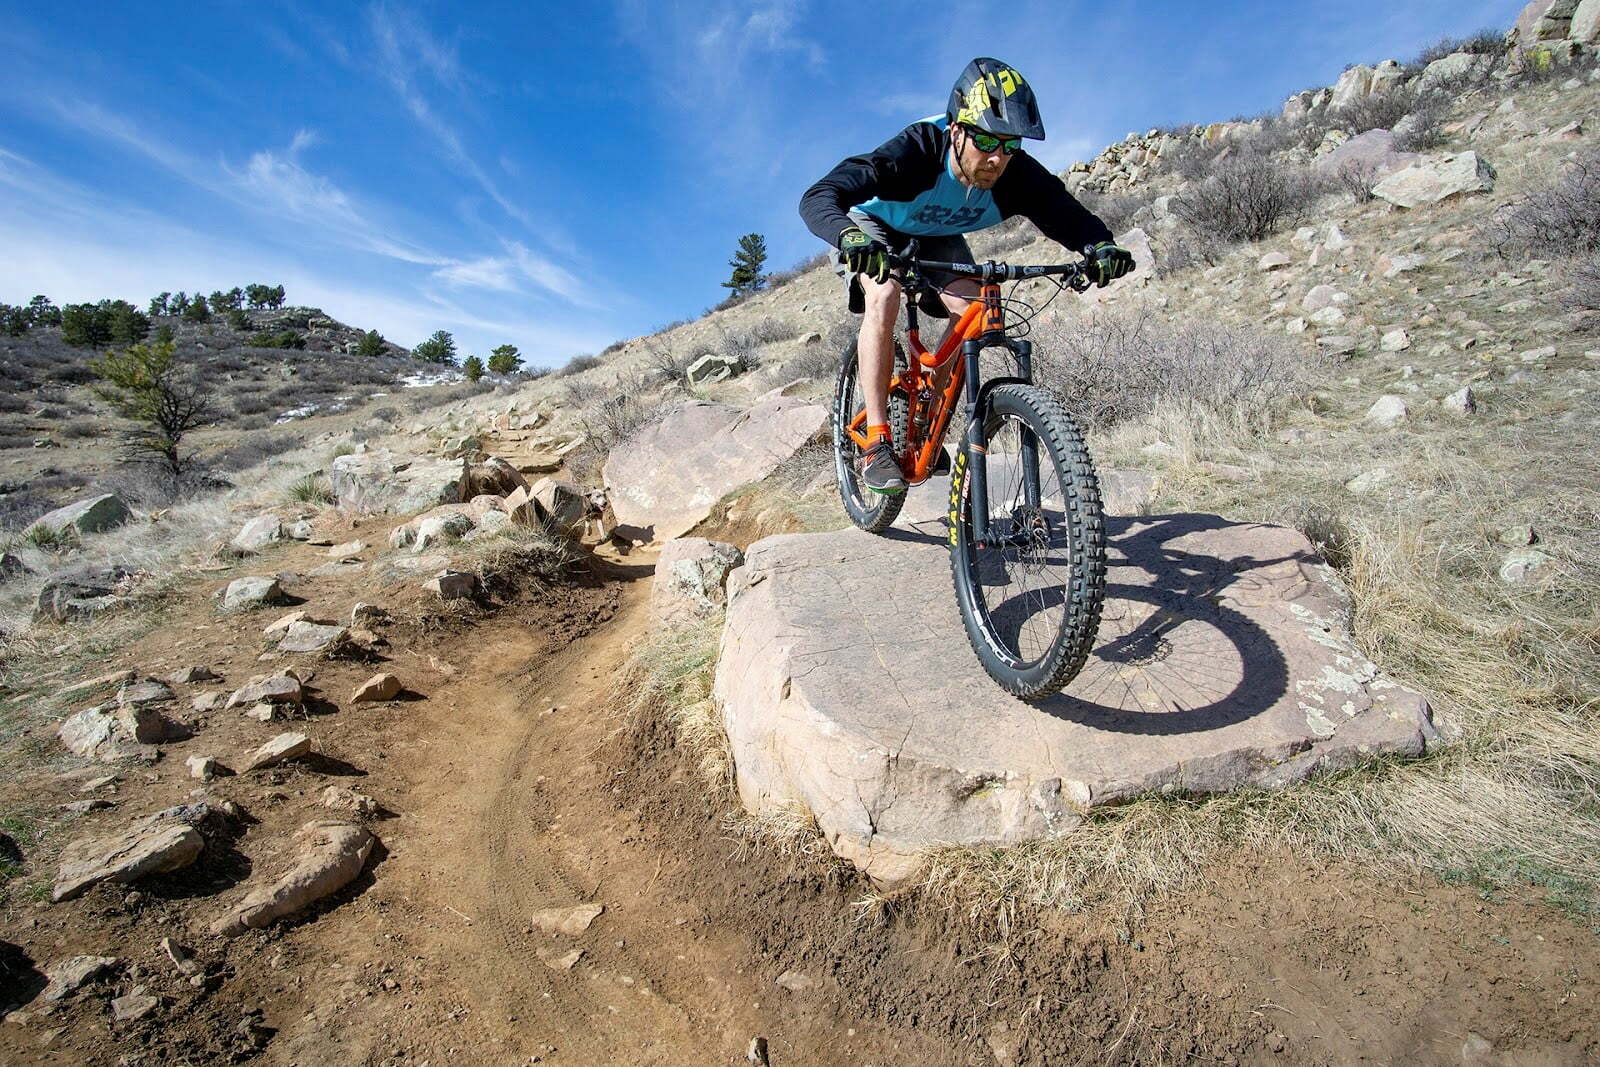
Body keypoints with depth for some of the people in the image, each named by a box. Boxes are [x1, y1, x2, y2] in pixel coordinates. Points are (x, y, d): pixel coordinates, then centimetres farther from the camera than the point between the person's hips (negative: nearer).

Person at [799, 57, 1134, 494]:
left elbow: (1069, 215, -24)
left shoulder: (1018, 175, -27)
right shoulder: (915, 151, -39)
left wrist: (1100, 245, -48)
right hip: (874, 230, -4)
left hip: (936, 238, 4)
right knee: (883, 299, -34)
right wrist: (850, 236, -68)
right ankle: (877, 442, -29)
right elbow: (817, 198, -47)